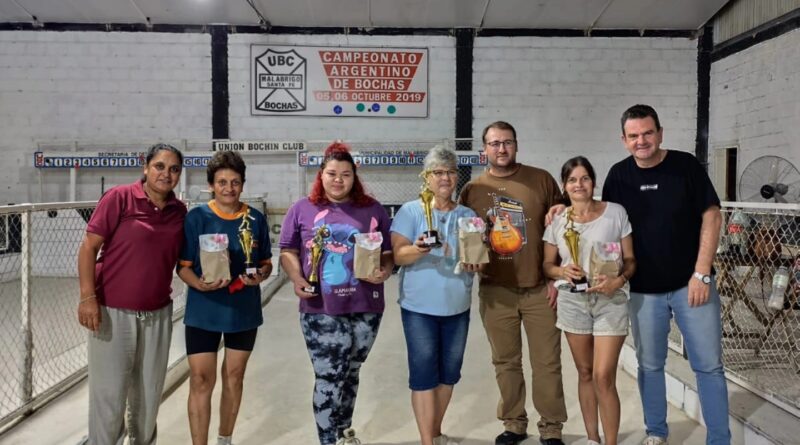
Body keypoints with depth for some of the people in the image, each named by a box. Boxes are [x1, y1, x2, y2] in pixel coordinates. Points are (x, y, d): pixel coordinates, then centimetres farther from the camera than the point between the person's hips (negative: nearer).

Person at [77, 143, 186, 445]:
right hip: (113, 311, -4)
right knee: (109, 393, 3)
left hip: (158, 314, 4)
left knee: (149, 391, 15)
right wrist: (88, 297, -15)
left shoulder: (180, 211, 4)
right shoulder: (119, 197, -9)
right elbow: (89, 247, -9)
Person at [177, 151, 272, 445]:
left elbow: (266, 262, 7)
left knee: (234, 377, 15)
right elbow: (183, 266, -6)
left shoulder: (256, 219, 0)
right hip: (203, 311, -3)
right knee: (201, 380, -2)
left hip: (244, 311, 3)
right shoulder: (196, 217, -7)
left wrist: (260, 275, -15)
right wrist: (199, 283, -25)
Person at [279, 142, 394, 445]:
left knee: (349, 373, 19)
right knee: (329, 378, -3)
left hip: (366, 308, 3)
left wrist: (385, 271, -11)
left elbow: (388, 251, 10)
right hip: (321, 310, -2)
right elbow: (287, 252, 6)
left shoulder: (373, 210, 7)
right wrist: (297, 279, -11)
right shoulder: (302, 209, 3)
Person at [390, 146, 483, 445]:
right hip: (420, 308, -4)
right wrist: (419, 249, -32)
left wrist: (476, 264, -13)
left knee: (449, 373, 14)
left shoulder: (468, 215, 8)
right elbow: (398, 255, -12)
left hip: (457, 307, 5)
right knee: (424, 374, -2)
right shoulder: (410, 211, -5)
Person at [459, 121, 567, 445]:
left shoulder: (541, 179, 0)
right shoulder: (472, 189, 3)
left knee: (547, 362, 6)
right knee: (505, 362, 12)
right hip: (496, 291, 1)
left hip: (540, 288, -1)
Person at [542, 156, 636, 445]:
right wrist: (563, 272, -12)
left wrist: (619, 280, -19)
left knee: (604, 377, -7)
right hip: (572, 301, 3)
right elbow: (548, 265, 9)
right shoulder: (557, 220, 3)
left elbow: (631, 259, 0)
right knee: (585, 373, 13)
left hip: (610, 300, -2)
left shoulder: (615, 212, -3)